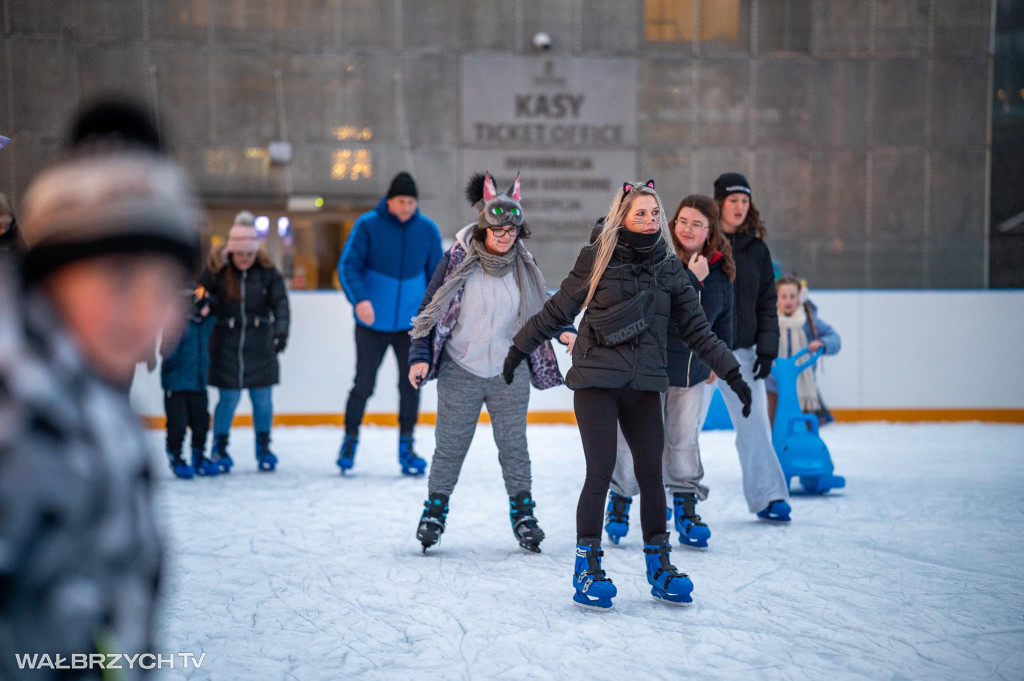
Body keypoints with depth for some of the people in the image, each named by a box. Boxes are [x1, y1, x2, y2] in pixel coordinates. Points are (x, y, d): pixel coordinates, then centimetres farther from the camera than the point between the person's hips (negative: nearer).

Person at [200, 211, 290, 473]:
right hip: (226, 341, -1)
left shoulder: (266, 270, -3)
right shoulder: (216, 269, -6)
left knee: (262, 397, 5)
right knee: (229, 397, 1)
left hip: (259, 343, 1)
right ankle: (219, 448, 17)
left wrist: (281, 329, -22)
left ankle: (263, 447, 21)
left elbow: (279, 302, -9)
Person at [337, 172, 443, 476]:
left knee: (411, 385, 3)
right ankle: (350, 440, 24)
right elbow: (348, 266, -13)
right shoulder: (367, 225, -9)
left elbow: (436, 276, 8)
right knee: (363, 385, 3)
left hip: (411, 324, 2)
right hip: (373, 324, -2)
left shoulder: (428, 230, 0)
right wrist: (359, 299, -30)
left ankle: (406, 447, 17)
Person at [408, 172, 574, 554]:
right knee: (450, 446, 6)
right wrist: (420, 356, -8)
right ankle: (435, 509, 22)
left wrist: (564, 330, -3)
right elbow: (430, 311, -2)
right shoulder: (458, 261, -8)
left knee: (514, 444, 5)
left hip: (510, 371, 2)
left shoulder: (524, 265, 1)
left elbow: (543, 305, 15)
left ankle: (522, 511, 18)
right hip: (460, 371, -2)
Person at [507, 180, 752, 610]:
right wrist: (519, 349, 10)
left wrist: (730, 371, 8)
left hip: (644, 385, 3)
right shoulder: (598, 259, -4)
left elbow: (695, 328, 11)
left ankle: (658, 563, 19)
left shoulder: (669, 268, 6)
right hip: (596, 380, -3)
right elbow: (557, 310, 5)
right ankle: (587, 566, 7)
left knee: (650, 473, 5)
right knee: (600, 473, -6)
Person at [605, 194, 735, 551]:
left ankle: (686, 509, 18)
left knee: (684, 440, 6)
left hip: (695, 372, 4)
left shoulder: (721, 270, 2)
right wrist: (691, 279, -28)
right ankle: (619, 503, 22)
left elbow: (722, 319, 14)